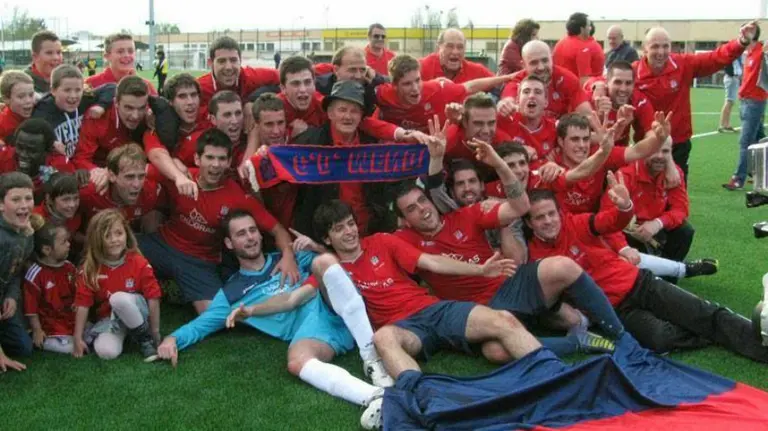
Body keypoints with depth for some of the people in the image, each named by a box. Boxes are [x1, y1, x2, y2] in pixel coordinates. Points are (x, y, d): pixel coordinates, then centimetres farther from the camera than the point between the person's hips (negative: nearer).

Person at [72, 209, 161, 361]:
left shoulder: (139, 263, -14)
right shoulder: (89, 269, -10)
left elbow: (153, 298, -11)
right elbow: (83, 304, -8)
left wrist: (155, 331, -11)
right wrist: (78, 338, -11)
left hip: (136, 311, 0)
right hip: (109, 319, 0)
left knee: (119, 298, -36)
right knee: (106, 351, -31)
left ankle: (145, 340, -16)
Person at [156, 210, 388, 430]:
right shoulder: (231, 292, 24)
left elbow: (324, 264, 21)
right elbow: (200, 324, 17)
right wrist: (173, 339, -2)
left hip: (334, 308, 1)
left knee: (322, 262, -29)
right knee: (297, 362, -38)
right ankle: (375, 396, -59)